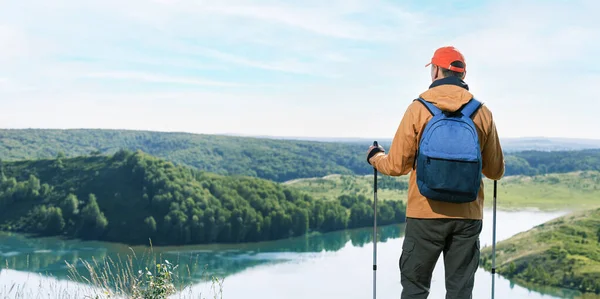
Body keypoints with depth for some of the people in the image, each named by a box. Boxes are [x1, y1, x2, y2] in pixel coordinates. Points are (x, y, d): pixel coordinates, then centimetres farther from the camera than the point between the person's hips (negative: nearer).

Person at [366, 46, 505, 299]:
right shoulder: (482, 112, 1)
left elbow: (397, 165, -3)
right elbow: (495, 171, 7)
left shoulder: (418, 109, -5)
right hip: (468, 215, 2)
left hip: (425, 214, -2)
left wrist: (375, 157, 19)